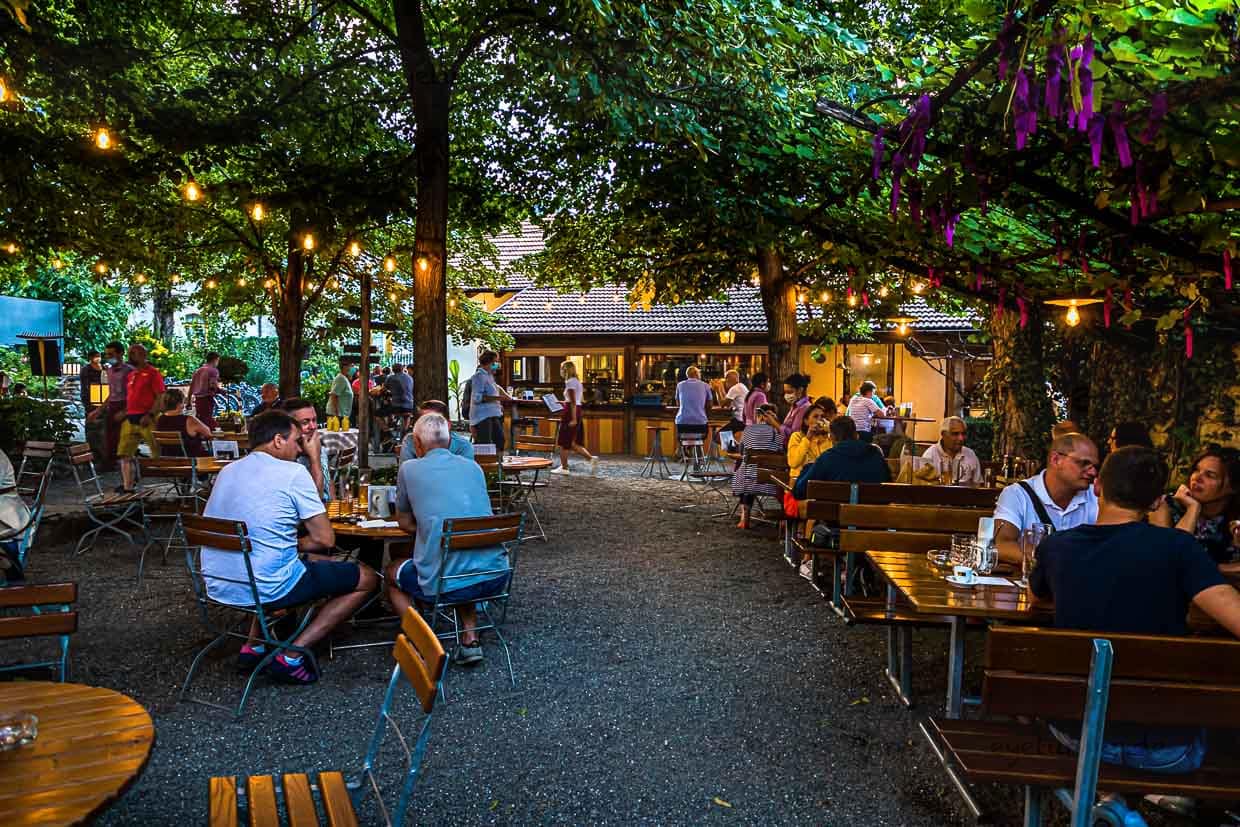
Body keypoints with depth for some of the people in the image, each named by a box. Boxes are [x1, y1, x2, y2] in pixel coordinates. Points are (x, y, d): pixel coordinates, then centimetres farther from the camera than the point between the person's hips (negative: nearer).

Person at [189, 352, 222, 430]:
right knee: (209, 423, -7)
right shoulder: (213, 370, -6)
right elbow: (213, 386, -18)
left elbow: (191, 387, 16)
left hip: (197, 399, 7)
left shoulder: (198, 371, 16)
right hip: (208, 399, -7)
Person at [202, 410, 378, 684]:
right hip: (267, 587, -8)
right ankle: (291, 656, 0)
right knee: (367, 578, 6)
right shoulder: (293, 472, -10)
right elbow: (325, 539, -10)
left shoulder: (227, 471, 11)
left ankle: (254, 646, 24)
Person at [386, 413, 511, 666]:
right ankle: (470, 639, 23)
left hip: (444, 583, -4)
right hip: (497, 576, 5)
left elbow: (405, 523, 13)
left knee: (392, 572, 26)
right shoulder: (473, 466, 12)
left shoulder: (410, 469, 0)